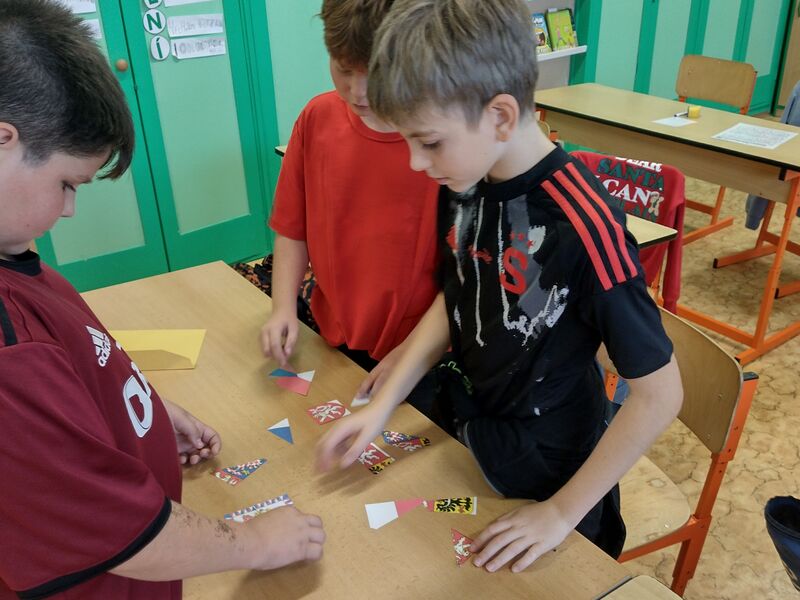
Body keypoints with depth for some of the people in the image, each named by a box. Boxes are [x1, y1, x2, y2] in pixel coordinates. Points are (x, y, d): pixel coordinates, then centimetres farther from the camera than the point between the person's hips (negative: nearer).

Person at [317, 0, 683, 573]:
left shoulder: (581, 224, -32)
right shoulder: (461, 186, -12)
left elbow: (659, 395, -24)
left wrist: (561, 511, -17)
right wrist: (382, 406, -4)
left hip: (546, 463, -6)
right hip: (461, 435, 6)